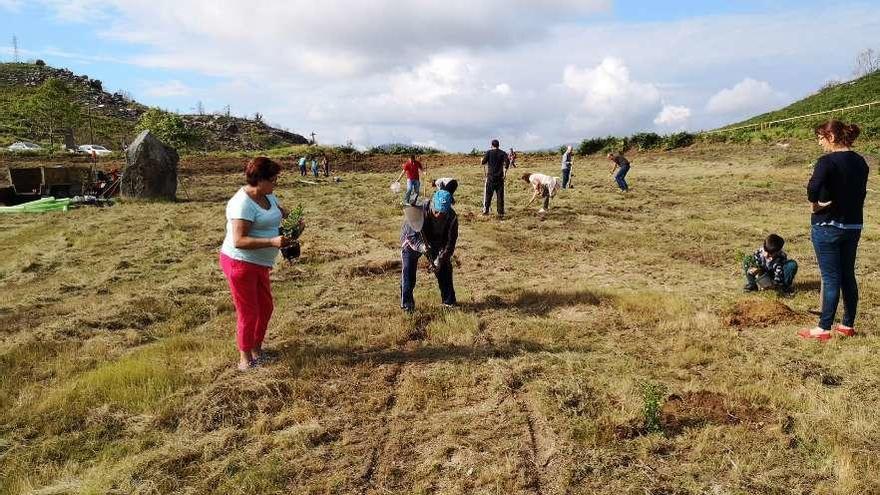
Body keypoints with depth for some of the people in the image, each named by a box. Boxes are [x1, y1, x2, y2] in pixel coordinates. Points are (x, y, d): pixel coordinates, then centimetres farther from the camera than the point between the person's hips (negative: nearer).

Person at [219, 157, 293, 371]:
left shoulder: (267, 196, 6)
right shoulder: (243, 203, -23)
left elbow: (281, 211, 25)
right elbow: (239, 241, -27)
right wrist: (272, 242, -34)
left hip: (259, 264, 9)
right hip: (240, 263, -9)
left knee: (265, 307, 16)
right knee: (249, 313, 0)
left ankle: (257, 348, 35)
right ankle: (245, 358, 17)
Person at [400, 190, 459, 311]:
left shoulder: (452, 217, -27)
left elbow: (450, 242, -21)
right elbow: (411, 235, -33)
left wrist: (440, 259, -31)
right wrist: (421, 247, -52)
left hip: (436, 243, 3)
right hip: (413, 241, -3)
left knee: (445, 268, 2)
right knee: (408, 270, -14)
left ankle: (449, 300, 18)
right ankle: (406, 303, -4)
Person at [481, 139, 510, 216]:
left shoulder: (489, 152, 0)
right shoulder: (503, 153, 4)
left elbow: (483, 162, -7)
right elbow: (507, 162, -12)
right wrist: (505, 172, -7)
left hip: (491, 176, -1)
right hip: (500, 176, 1)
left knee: (488, 193, 7)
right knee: (500, 195, 5)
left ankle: (486, 210, 5)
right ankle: (501, 212, 5)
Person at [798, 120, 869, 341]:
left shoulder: (828, 161, -16)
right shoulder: (860, 162, 9)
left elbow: (813, 186, -33)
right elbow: (861, 193, 14)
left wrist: (815, 203, -16)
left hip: (828, 226, -7)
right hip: (853, 226, 7)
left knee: (830, 278, -2)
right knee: (848, 275, 15)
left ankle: (824, 329, 7)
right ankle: (848, 325, 25)